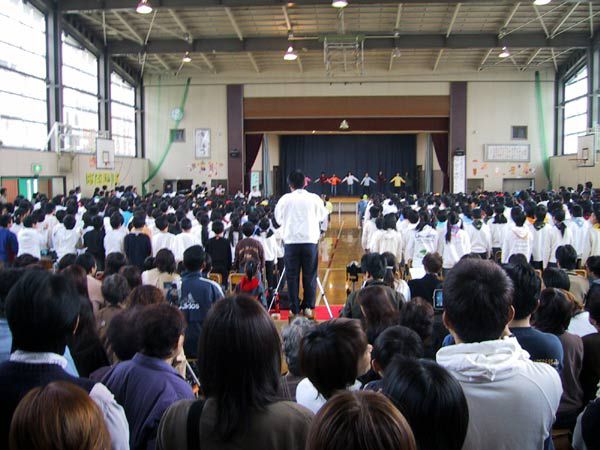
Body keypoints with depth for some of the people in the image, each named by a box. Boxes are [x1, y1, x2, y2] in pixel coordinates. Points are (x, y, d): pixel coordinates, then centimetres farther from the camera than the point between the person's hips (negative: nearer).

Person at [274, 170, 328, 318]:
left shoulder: (285, 199, -3)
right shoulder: (314, 198, -2)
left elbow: (278, 219, 8)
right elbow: (322, 216, 12)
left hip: (291, 241, 0)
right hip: (310, 240, 0)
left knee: (292, 275, 8)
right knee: (309, 275, 10)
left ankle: (294, 308, 11)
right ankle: (308, 307, 13)